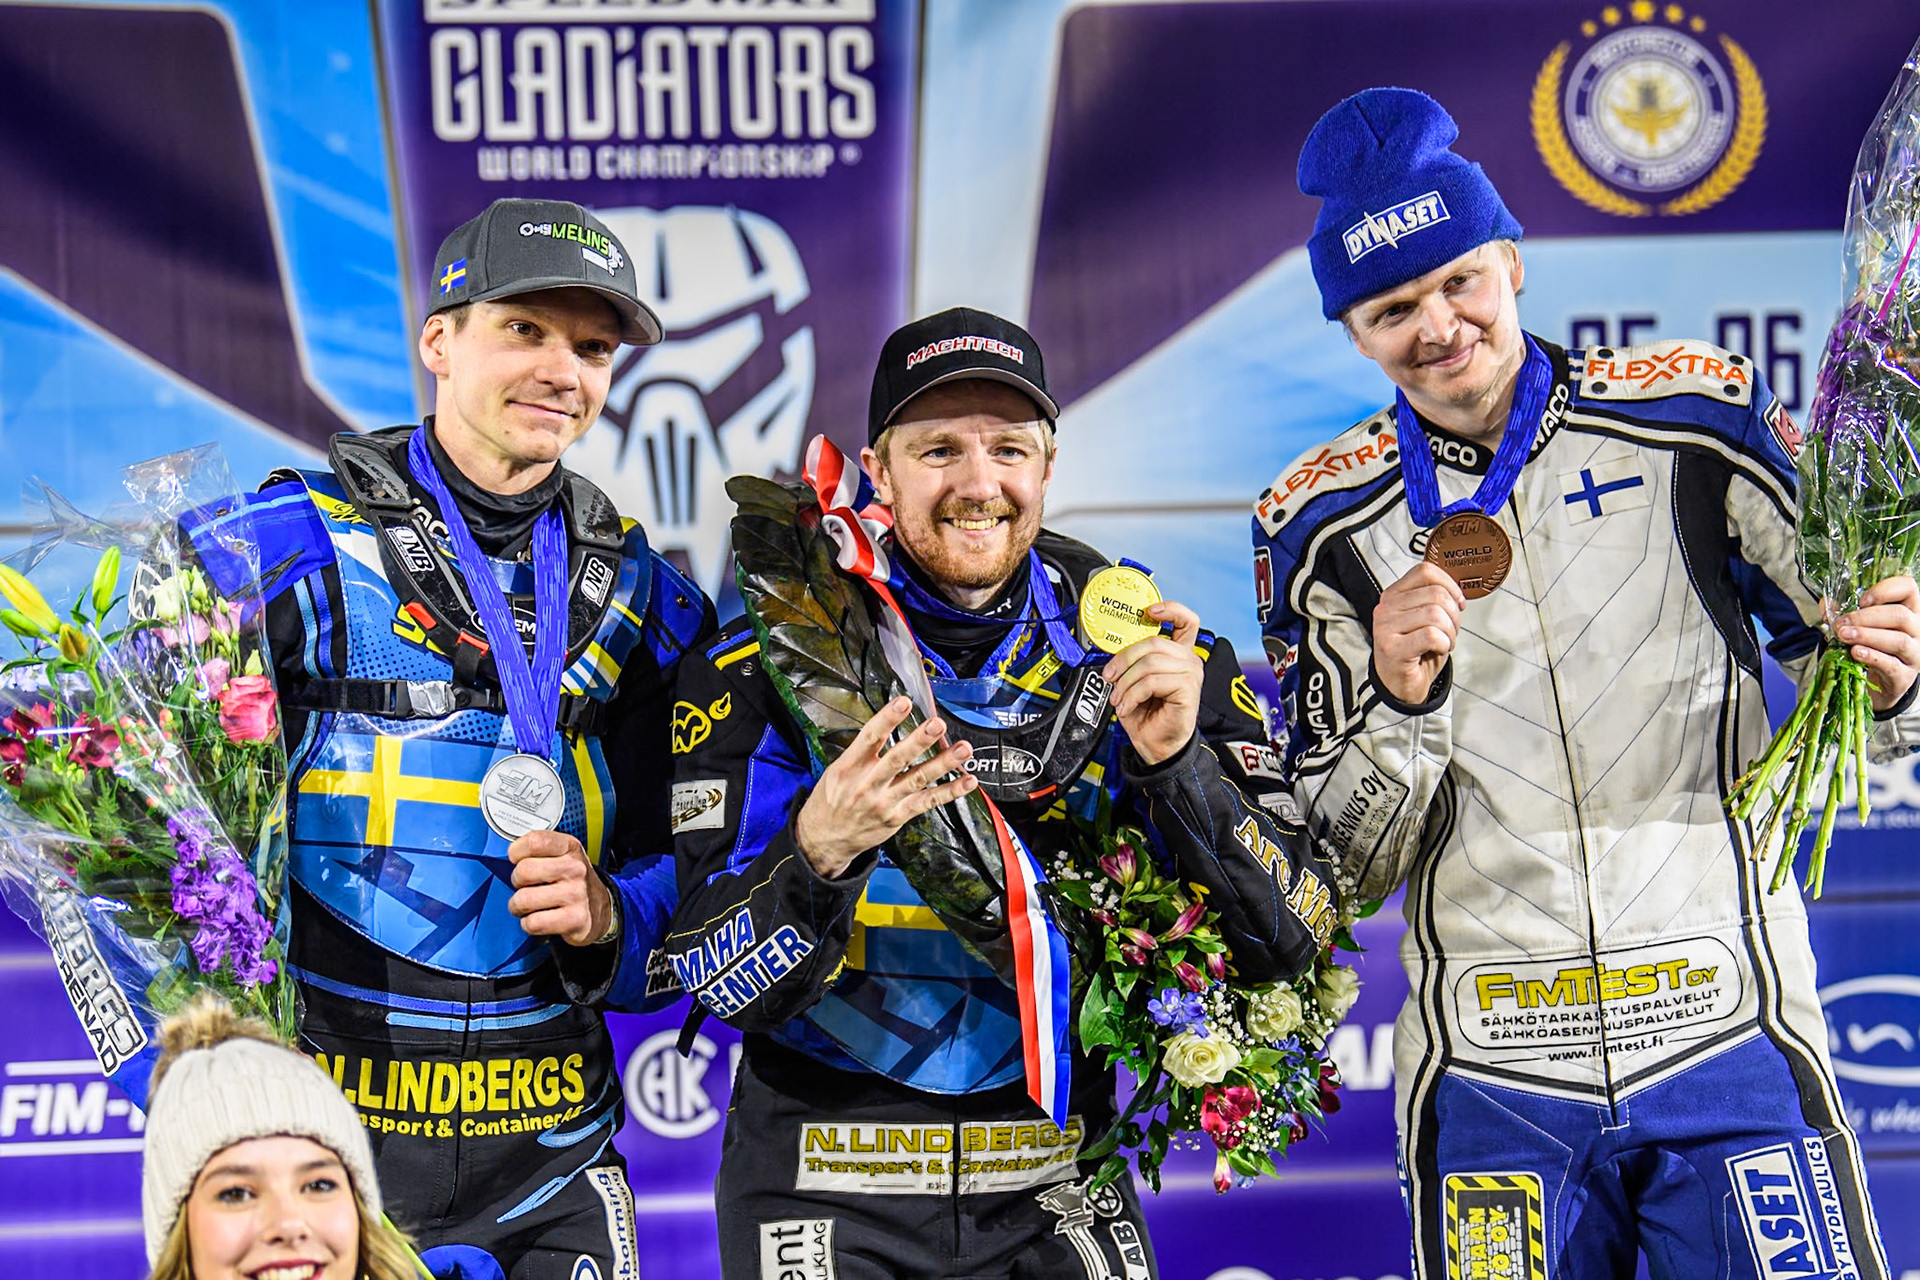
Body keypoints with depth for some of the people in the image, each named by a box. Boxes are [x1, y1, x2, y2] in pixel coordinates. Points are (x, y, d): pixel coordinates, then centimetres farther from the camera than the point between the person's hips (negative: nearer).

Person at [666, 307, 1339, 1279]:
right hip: (828, 1192, -2)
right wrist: (816, 850, -30)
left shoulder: (1142, 650, -2)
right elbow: (722, 985, -12)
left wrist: (1174, 760, -22)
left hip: (1053, 1191, 2)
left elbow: (1289, 944, -8)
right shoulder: (766, 663, -8)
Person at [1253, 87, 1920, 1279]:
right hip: (1492, 1074, 1)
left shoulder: (1693, 416, 2)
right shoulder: (1327, 528, 5)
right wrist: (1400, 705, -12)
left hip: (1727, 1036, -1)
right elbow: (1343, 869, 5)